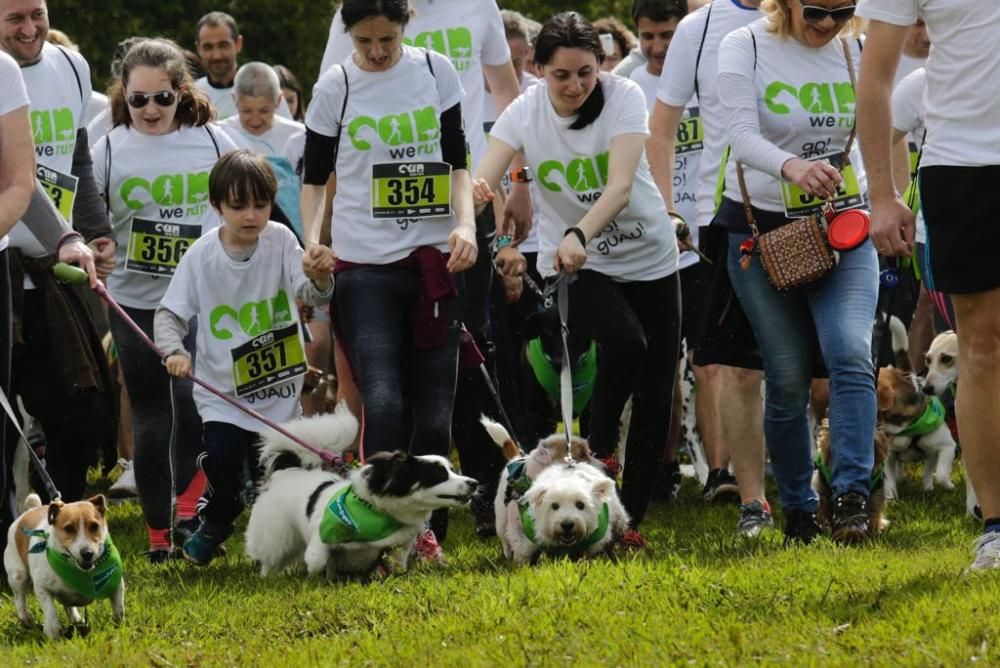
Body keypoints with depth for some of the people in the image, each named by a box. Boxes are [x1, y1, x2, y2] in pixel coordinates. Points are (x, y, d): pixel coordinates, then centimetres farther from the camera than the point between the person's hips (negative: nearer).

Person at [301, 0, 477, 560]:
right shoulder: (335, 87, 0)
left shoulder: (436, 71, 4)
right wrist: (310, 243, -8)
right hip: (364, 264, -2)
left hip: (434, 261, 2)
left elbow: (457, 161, 9)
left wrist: (466, 223, -8)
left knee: (434, 409, 3)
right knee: (384, 402, -16)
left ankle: (421, 527, 18)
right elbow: (315, 176, 8)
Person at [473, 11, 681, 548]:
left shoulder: (623, 97, -17)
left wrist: (579, 234, -47)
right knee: (625, 342, -30)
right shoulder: (525, 112, -13)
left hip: (648, 257, 1)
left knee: (656, 393, -1)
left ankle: (631, 518, 10)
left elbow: (620, 186, -29)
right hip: (571, 263, -1)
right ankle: (599, 447, -9)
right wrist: (475, 192, -50)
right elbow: (484, 179, -25)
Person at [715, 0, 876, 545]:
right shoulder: (745, 48, -9)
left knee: (851, 354, -19)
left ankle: (851, 500, -23)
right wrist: (792, 166, -41)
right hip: (763, 230, -1)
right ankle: (797, 510, 15)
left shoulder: (857, 52, 1)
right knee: (788, 377, 1)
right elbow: (742, 135, -22)